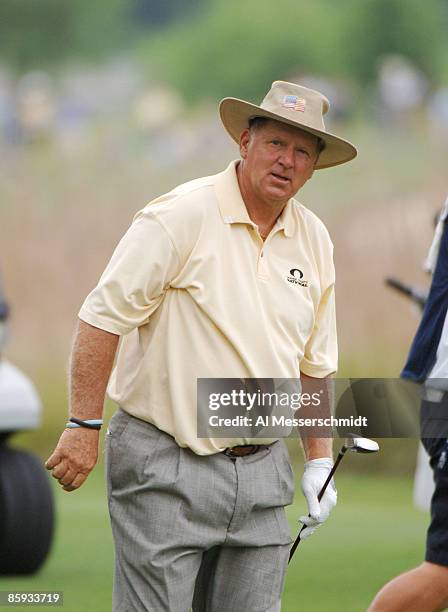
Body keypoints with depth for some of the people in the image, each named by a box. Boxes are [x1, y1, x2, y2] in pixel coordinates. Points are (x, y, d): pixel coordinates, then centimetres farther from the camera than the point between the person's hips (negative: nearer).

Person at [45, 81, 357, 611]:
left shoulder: (314, 241, 10)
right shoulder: (181, 216, -10)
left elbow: (316, 363, 20)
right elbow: (104, 317, -12)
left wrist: (319, 459, 15)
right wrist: (84, 427, -16)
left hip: (261, 469, 6)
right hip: (166, 470, -6)